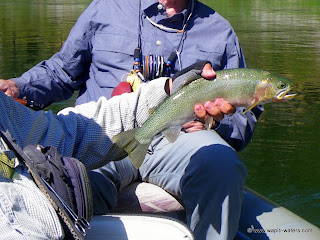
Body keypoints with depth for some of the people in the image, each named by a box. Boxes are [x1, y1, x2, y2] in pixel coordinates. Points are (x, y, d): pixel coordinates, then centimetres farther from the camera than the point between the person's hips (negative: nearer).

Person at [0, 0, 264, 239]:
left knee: (223, 166, -33)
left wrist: (217, 122, -1)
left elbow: (247, 114, 23)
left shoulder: (219, 31, 20)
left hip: (175, 137, 1)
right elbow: (61, 71, 25)